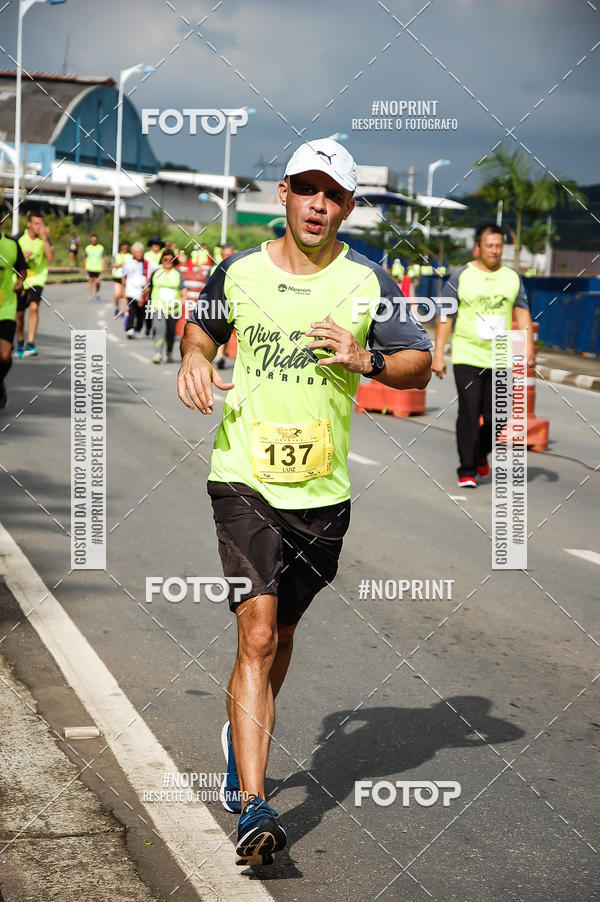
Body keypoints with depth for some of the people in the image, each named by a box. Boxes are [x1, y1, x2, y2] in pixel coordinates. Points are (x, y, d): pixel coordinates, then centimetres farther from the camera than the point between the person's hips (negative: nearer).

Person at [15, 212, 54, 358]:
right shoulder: (19, 237, -5)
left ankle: (30, 344, -26)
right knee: (19, 313, 8)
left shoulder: (44, 239, -6)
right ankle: (20, 342, 32)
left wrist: (44, 238, -24)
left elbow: (50, 258, -20)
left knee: (34, 307, -23)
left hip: (36, 280, -1)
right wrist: (22, 256, -18)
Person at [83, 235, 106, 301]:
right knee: (90, 281, 1)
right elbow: (85, 258, 13)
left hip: (98, 268, -1)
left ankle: (97, 293, 23)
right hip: (90, 268, 1)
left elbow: (104, 258, 3)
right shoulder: (88, 248, 8)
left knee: (97, 282, -4)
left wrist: (103, 267, -7)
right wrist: (84, 268, 10)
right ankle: (90, 296, 6)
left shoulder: (101, 248, 5)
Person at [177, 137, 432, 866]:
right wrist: (195, 360, 1)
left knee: (278, 634, 17)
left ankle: (241, 737, 47)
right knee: (257, 635, -15)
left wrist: (366, 358, -16)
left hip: (323, 492, 2)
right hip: (243, 479, -2)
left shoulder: (367, 282, 0)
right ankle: (254, 808, -15)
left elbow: (420, 367, 3)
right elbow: (200, 325, 23)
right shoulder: (239, 272, 3)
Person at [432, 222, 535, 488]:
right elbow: (444, 317, 1)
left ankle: (481, 454, 30)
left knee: (496, 416, 2)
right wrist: (438, 354, -5)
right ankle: (467, 470, 1)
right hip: (467, 356, -3)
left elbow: (522, 312, 11)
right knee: (469, 413, -8)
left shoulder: (512, 277, 10)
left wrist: (528, 346, -2)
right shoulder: (461, 276, 1)